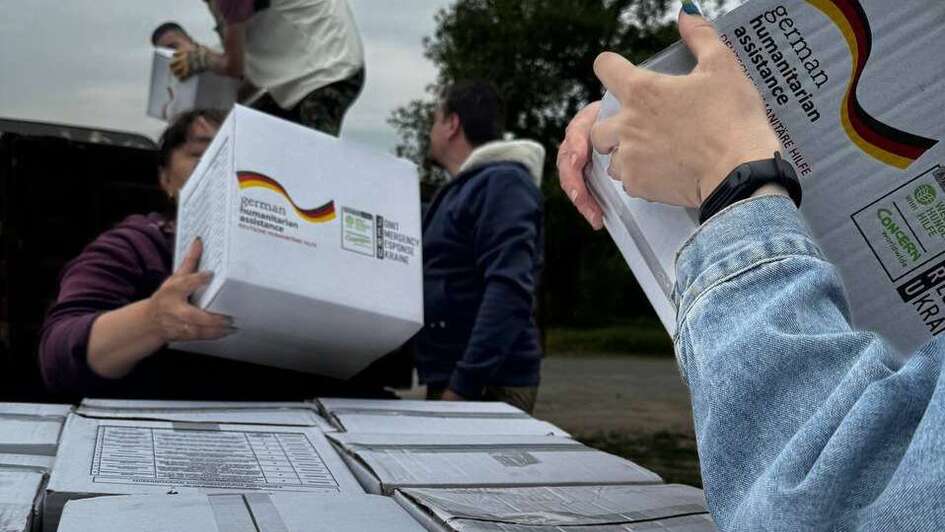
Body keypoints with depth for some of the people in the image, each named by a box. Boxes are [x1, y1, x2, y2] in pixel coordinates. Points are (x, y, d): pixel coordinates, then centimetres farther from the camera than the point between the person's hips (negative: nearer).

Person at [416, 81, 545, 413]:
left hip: (487, 386, -9)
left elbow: (509, 290, -22)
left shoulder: (501, 182, -10)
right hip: (451, 380, 9)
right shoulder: (463, 190, 19)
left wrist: (464, 385, -26)